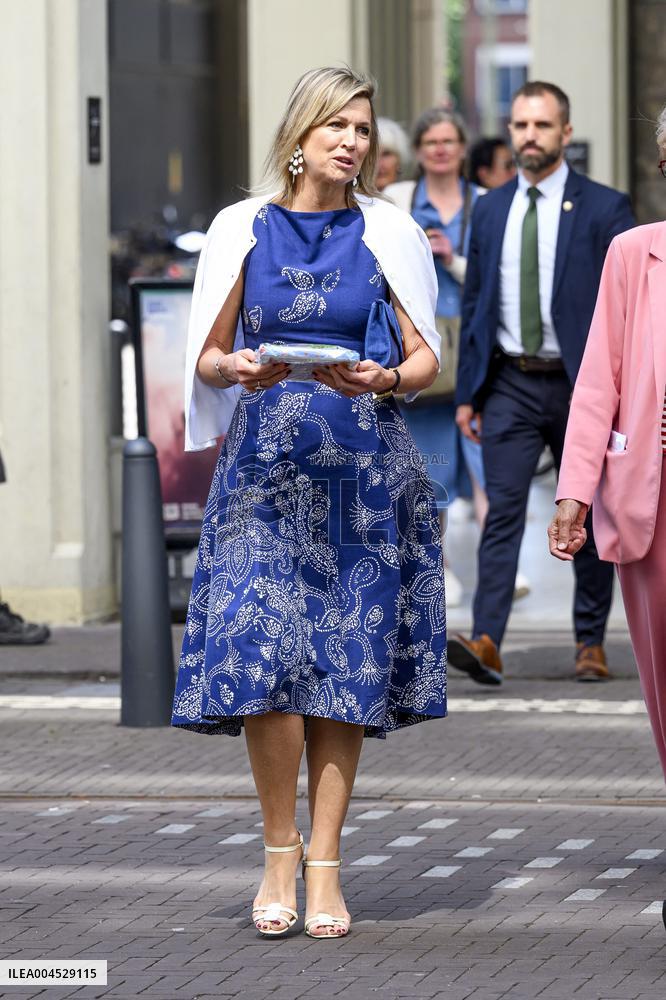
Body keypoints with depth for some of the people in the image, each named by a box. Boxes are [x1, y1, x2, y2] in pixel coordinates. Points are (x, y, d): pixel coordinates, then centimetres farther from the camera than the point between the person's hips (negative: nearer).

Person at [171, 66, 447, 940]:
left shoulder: (386, 232, 4)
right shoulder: (243, 228, 5)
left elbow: (428, 357, 5)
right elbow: (207, 356, 8)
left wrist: (384, 381, -16)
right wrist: (239, 369, -13)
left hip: (363, 468, 0)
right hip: (265, 463, 0)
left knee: (346, 662, -1)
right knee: (261, 647, -13)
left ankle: (323, 865, 6)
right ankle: (279, 852, 3)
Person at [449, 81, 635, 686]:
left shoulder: (604, 209, -3)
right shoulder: (490, 210, 9)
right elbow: (474, 304, 14)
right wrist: (467, 393, 9)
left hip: (581, 385, -2)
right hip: (511, 384, 2)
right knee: (503, 510, -9)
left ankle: (591, 643, 19)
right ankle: (486, 643, -18)